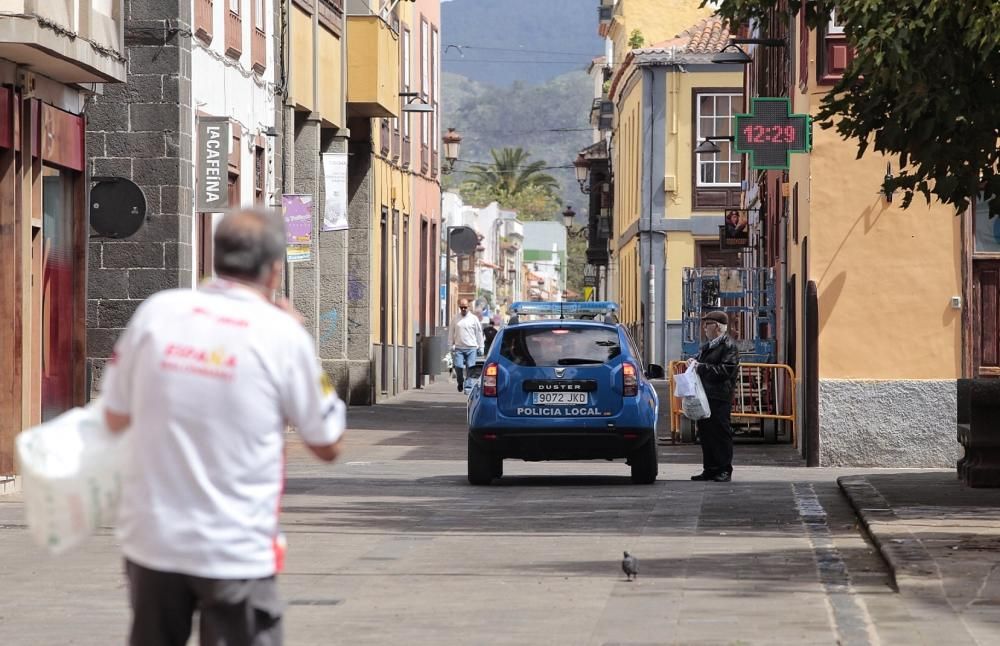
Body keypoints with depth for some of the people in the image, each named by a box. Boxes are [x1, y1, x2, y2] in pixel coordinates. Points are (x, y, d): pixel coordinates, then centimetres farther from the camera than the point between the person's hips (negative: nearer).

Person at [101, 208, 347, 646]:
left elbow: (115, 417, 7)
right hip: (236, 552, -3)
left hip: (151, 539, 3)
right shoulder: (283, 334, -10)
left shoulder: (156, 311, -3)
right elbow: (328, 446, 3)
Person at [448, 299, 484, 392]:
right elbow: (451, 333, 14)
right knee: (458, 366, -8)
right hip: (458, 348, 1)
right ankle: (460, 383, 14)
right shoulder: (456, 319, 9)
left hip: (471, 348, -1)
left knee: (470, 367, -7)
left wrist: (480, 347, 6)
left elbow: (479, 333, 9)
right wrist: (451, 345, 7)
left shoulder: (473, 318, 6)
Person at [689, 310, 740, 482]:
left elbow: (725, 371, -18)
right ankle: (710, 469, 15)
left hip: (720, 399, -9)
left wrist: (701, 367, -18)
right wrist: (694, 363, 9)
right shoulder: (707, 346, 20)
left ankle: (724, 470, -1)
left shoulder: (729, 347, -8)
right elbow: (702, 366, 32)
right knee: (705, 434, 9)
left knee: (721, 434, -5)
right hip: (704, 397, 9)